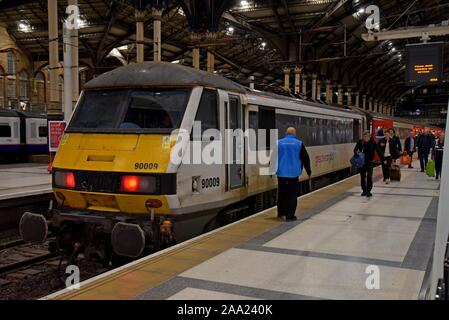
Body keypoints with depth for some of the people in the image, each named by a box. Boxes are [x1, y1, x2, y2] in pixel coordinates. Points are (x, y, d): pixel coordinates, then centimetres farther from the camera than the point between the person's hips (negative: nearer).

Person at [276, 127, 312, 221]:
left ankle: (280, 212, 28)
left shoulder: (279, 143, 4)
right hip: (293, 173, -3)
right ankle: (290, 215, -1)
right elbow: (305, 159, 2)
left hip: (281, 173, 3)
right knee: (292, 195, 1)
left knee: (281, 194, 17)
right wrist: (309, 171, 12)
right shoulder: (299, 144, -1)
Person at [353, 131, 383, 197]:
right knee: (362, 177, 11)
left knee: (369, 177, -11)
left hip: (370, 162, -2)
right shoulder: (360, 142, -5)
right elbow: (355, 149, 3)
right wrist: (356, 152, -21)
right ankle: (364, 190, 24)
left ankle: (368, 191, -7)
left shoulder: (373, 142, -8)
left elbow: (378, 151, -6)